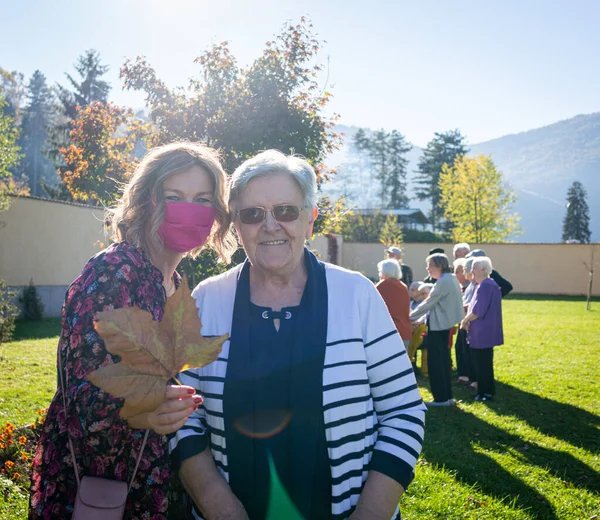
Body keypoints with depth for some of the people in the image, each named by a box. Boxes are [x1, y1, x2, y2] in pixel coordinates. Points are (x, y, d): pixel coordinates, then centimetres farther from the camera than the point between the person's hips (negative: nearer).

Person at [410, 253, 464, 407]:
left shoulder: (443, 282, -18)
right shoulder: (451, 279, 12)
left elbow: (429, 303, -16)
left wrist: (410, 317, -7)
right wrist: (423, 320, 18)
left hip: (438, 326, -10)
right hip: (444, 324, 10)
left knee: (435, 362, -1)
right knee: (443, 361, 14)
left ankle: (441, 398, 4)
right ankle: (447, 396, 20)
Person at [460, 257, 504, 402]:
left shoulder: (485, 286, -19)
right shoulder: (488, 284, 14)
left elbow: (478, 311, -22)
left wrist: (465, 321, -7)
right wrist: (467, 320, 4)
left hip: (483, 333, -10)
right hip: (484, 333, 10)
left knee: (482, 363, -1)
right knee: (483, 363, 15)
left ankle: (486, 393, 6)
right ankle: (485, 392, 22)